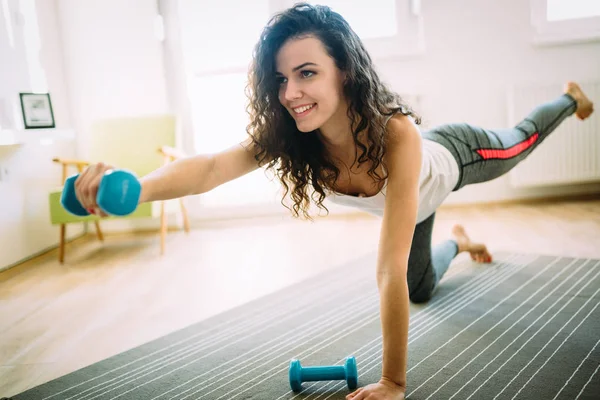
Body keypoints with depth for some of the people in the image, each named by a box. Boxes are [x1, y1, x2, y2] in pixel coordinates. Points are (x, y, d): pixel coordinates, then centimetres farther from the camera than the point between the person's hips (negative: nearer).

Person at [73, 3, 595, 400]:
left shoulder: (397, 134, -50)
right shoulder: (290, 137, -36)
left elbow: (390, 272, -50)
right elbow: (213, 166, -52)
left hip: (455, 156, -3)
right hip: (414, 198, 4)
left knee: (522, 141, 30)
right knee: (422, 289, 23)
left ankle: (569, 96, 64)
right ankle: (457, 243, 56)